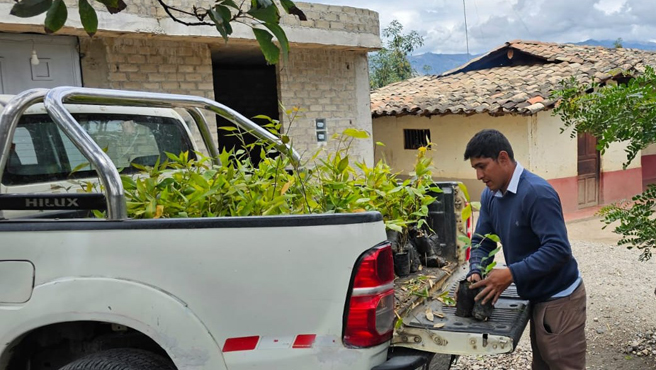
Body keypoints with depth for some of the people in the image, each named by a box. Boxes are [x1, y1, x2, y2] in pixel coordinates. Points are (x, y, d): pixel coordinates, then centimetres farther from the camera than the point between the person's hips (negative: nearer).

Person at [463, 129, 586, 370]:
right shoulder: (490, 195, 2)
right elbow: (482, 241, 7)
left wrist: (511, 274, -32)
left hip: (559, 299, -8)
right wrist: (476, 273, -11)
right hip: (537, 297, 8)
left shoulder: (537, 192, -24)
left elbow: (558, 249, -29)